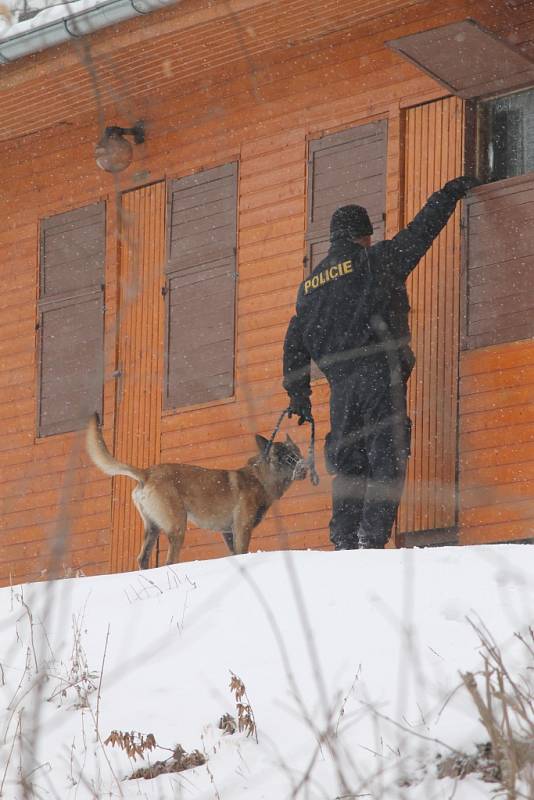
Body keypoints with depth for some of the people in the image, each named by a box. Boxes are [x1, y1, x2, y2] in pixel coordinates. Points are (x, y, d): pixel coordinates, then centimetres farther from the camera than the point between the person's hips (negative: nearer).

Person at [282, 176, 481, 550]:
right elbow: (422, 229, 9)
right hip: (379, 372, -5)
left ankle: (344, 543, 0)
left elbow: (295, 340, 18)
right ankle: (372, 539, -19)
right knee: (387, 458, -8)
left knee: (348, 463, 9)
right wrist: (453, 191, 23)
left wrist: (298, 392, 21)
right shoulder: (376, 260, 3)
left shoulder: (310, 284, 19)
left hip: (341, 384, 5)